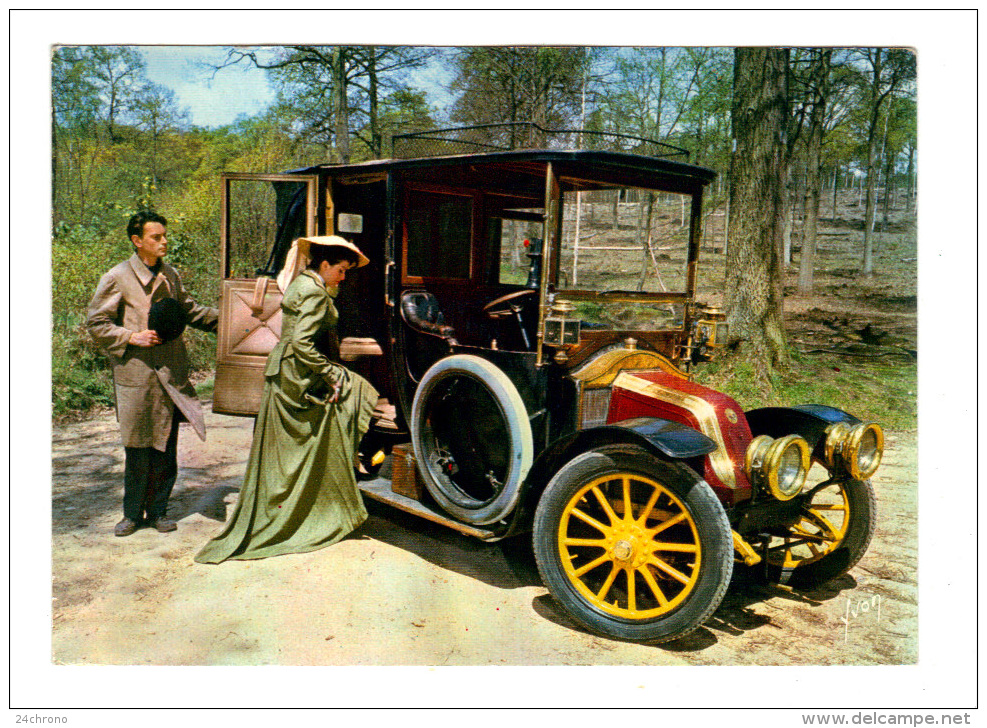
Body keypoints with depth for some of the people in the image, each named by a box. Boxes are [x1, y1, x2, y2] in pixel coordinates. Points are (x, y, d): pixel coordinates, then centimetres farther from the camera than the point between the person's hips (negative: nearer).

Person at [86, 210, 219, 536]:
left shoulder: (170, 275, 11)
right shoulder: (116, 279, -4)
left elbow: (187, 310, 25)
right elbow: (96, 324, -2)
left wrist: (222, 317, 19)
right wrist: (133, 337, -13)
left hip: (171, 375, 4)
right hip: (136, 376, -4)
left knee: (166, 448, 7)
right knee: (138, 449, 2)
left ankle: (158, 510, 20)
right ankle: (133, 513, 18)